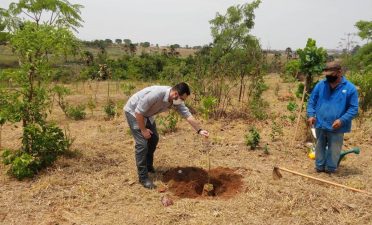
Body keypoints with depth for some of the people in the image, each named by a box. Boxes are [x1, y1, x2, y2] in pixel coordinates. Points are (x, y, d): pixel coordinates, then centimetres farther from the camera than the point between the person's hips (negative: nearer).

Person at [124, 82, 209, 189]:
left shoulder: (177, 100, -14)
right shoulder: (156, 94, -38)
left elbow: (188, 115, -9)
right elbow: (138, 112, -30)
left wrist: (199, 130, -15)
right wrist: (143, 130, -20)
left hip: (147, 114, 8)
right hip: (133, 111, -8)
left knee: (154, 138, 15)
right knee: (142, 143, -13)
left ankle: (148, 166, 34)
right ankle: (143, 177, -2)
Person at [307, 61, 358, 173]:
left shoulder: (350, 88, -7)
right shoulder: (320, 85, 0)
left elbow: (353, 109, -6)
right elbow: (312, 101, 6)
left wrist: (342, 120, -19)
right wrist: (311, 115, -9)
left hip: (336, 127, -2)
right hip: (320, 125, 2)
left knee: (333, 150, 10)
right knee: (320, 147, 16)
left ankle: (330, 168, 26)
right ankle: (319, 166, 31)